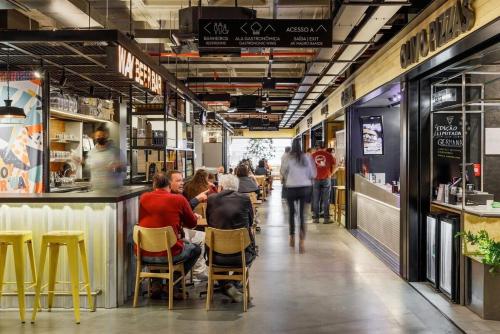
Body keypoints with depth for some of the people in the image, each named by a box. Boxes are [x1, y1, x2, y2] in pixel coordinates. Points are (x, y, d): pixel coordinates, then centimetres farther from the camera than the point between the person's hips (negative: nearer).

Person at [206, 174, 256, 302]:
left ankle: (225, 285, 25)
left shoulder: (211, 199, -2)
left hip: (216, 257, 1)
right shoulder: (245, 199, -4)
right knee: (252, 251, 33)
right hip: (241, 255, -1)